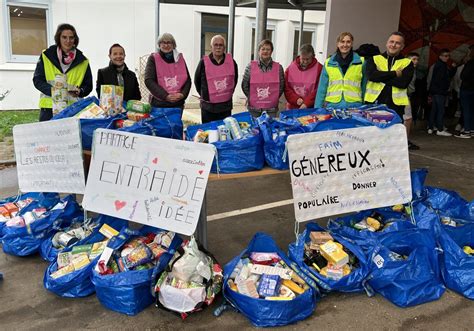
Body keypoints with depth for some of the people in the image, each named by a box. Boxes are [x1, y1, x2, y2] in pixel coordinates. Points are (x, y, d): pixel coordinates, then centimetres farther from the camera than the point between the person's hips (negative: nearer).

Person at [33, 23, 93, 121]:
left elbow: (88, 86, 13)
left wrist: (80, 91, -10)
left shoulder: (82, 61, 10)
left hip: (73, 108, 1)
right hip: (49, 107, -1)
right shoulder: (46, 56, 7)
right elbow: (37, 80, 4)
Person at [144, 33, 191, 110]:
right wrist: (165, 96, -16)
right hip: (158, 104, -3)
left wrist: (183, 94, -8)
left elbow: (188, 79, 11)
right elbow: (149, 81, -8)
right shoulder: (153, 59, 1)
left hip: (178, 104, 3)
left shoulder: (179, 58, 11)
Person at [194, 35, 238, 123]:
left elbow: (234, 80, 16)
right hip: (208, 107, -2)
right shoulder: (204, 62, -6)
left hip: (226, 106, 2)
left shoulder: (231, 62, 0)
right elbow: (197, 81, 6)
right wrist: (204, 95, 11)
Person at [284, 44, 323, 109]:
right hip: (292, 108, 3)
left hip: (310, 109, -2)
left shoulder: (319, 68, -3)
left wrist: (306, 103, -17)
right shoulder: (290, 68, 5)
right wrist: (296, 99, -12)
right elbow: (286, 88, 3)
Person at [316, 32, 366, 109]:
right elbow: (322, 89, 9)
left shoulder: (361, 62, 6)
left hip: (354, 106, -1)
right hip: (332, 105, 1)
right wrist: (318, 109, 4)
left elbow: (364, 87, 9)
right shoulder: (328, 63, 8)